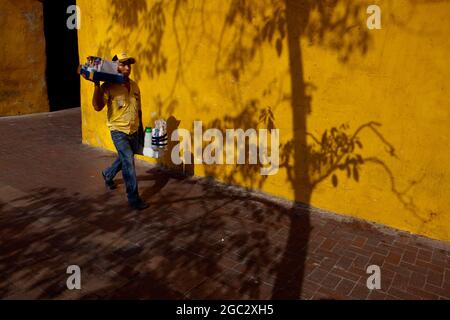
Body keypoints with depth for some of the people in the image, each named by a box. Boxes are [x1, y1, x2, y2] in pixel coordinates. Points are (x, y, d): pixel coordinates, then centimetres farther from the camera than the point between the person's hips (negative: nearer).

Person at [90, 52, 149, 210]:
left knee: (124, 158, 23)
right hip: (119, 131, -6)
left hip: (134, 131, 7)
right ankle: (134, 198, 1)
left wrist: (141, 128, 18)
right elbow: (97, 106, -22)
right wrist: (97, 84, -27)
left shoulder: (134, 85, 6)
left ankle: (108, 174, 53)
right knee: (129, 163, -10)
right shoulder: (109, 86, -12)